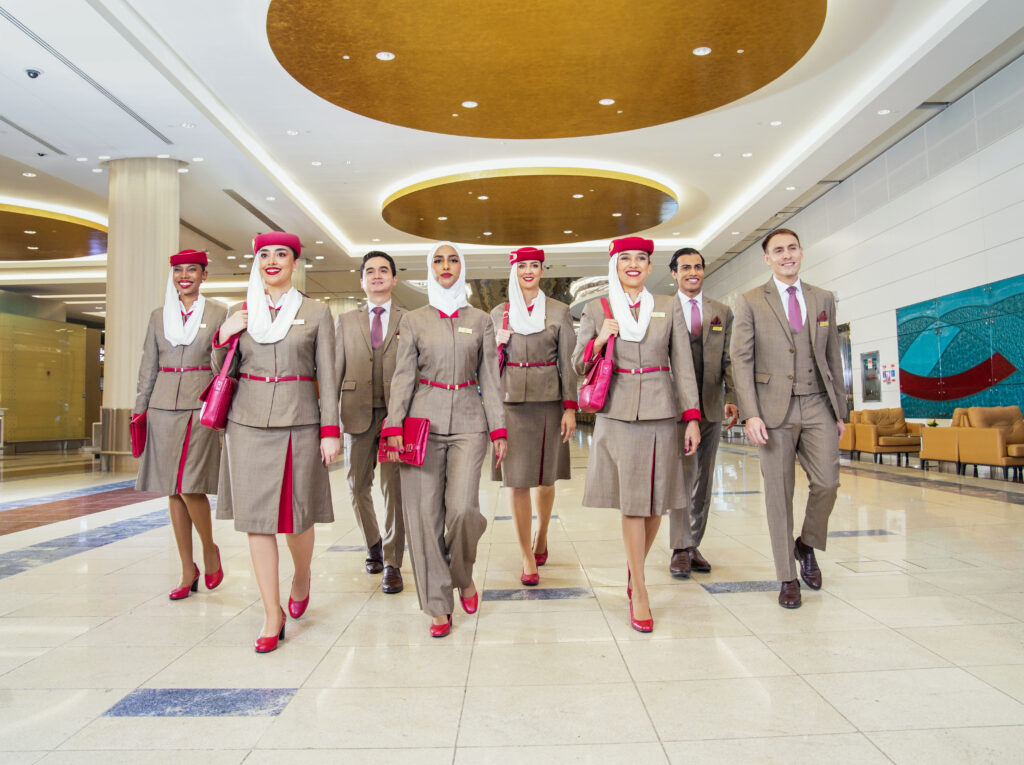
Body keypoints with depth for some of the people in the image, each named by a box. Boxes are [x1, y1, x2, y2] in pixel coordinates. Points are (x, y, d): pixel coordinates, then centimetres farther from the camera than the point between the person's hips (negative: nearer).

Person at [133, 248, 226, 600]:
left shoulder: (218, 313, 4)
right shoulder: (158, 315, 14)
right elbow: (148, 368, 15)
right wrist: (140, 409, 10)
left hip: (201, 406, -4)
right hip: (163, 408, 4)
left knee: (190, 487, -12)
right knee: (172, 491, 6)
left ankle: (210, 549, 14)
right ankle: (188, 571, 16)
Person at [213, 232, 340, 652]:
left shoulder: (316, 313, 4)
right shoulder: (239, 313, 11)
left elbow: (327, 376, 2)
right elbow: (221, 372, 16)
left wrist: (331, 431, -5)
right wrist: (223, 337, -3)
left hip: (299, 423, -2)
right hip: (248, 423, 2)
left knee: (297, 517, 3)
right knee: (256, 518, 2)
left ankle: (301, 578, 36)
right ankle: (273, 615, 14)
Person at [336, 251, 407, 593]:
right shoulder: (345, 321, 13)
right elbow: (334, 371, 9)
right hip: (359, 412, 3)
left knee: (394, 487, -2)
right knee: (357, 485, 10)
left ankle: (392, 563, 10)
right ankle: (373, 544, 34)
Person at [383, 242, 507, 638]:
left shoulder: (480, 320, 11)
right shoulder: (414, 320, 9)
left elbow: (490, 378, 9)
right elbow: (402, 377, 4)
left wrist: (498, 429, 3)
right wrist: (394, 426, -6)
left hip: (468, 420, 0)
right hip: (423, 418, 0)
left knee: (462, 507, -14)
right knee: (424, 512, -1)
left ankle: (464, 574, 18)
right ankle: (438, 606, 13)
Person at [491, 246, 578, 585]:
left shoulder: (559, 311, 5)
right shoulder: (499, 313, 9)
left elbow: (568, 362, 2)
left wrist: (570, 407, -4)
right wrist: (497, 343, -7)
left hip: (549, 401, 0)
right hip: (511, 400, 1)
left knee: (546, 476, 8)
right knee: (517, 478, -3)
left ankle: (541, 538, 33)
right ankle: (528, 559, 5)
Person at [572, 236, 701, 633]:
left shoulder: (669, 307, 9)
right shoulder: (596, 310, 6)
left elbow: (683, 366, 6)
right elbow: (578, 365, 8)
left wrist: (692, 418, 0)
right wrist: (599, 340, -12)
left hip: (660, 413, 2)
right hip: (617, 414, -2)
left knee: (655, 503, 6)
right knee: (632, 502, -2)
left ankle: (634, 571, 30)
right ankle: (639, 593, 9)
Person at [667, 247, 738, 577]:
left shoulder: (722, 312, 12)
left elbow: (729, 360, 9)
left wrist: (732, 398, -3)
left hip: (711, 407, 4)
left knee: (703, 479, 9)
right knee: (682, 476, -6)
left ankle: (694, 545, 19)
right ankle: (680, 550, 3)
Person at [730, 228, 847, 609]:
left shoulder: (823, 299, 13)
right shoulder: (750, 302, 3)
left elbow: (833, 357, 15)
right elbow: (741, 360, -4)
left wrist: (840, 410, 12)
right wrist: (750, 414, -12)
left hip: (817, 406, 3)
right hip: (774, 408, -3)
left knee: (827, 483, -5)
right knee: (779, 494, 2)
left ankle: (807, 545, 26)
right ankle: (787, 578, 15)